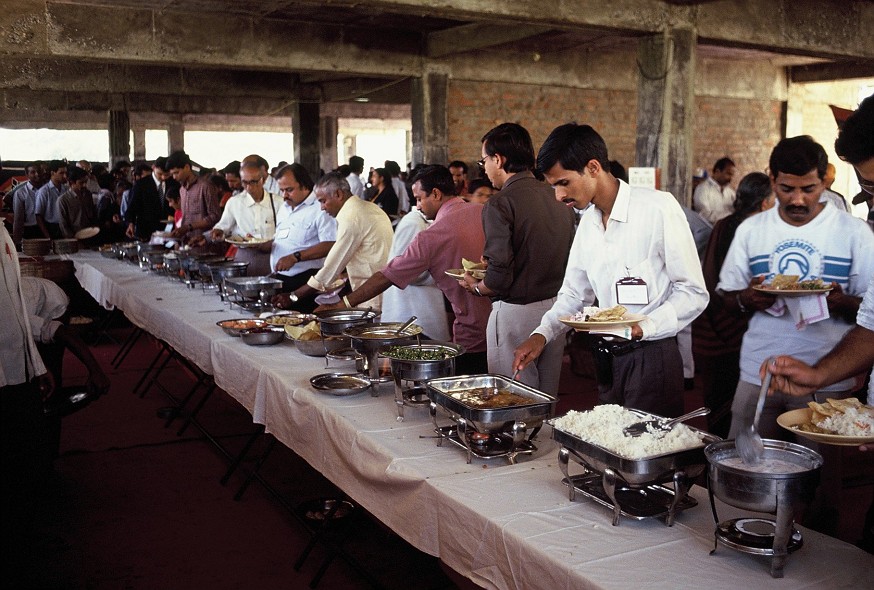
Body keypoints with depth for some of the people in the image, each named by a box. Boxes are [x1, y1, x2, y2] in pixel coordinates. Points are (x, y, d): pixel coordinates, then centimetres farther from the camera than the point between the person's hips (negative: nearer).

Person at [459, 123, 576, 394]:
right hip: (556, 308, 7)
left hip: (517, 312, -7)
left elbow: (499, 277, -22)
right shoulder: (557, 199, 4)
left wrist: (476, 287, 0)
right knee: (546, 399, 18)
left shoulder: (500, 204, -16)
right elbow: (571, 258, 9)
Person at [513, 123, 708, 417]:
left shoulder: (658, 207, -13)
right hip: (606, 357, 7)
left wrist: (644, 326, -25)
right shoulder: (588, 220, 10)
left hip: (651, 357, -7)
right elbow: (574, 294, 16)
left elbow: (693, 293, -12)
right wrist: (542, 335, 1)